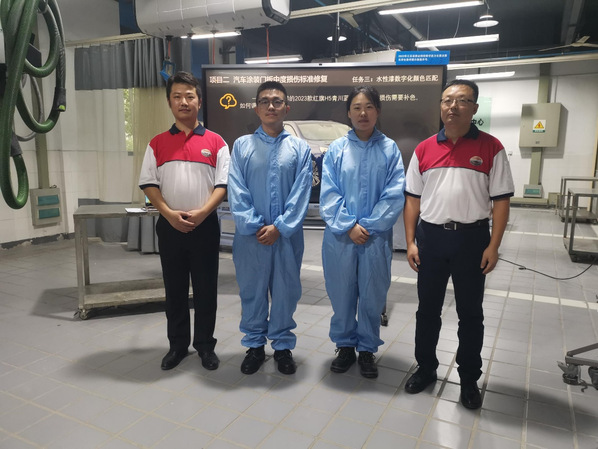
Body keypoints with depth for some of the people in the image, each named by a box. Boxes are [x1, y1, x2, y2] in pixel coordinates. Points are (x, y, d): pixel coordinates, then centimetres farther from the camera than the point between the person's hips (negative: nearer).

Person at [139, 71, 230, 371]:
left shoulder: (215, 142, 3)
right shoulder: (157, 144, 8)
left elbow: (223, 184, -3)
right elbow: (149, 184, 3)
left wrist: (202, 212, -17)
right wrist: (169, 214, -12)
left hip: (205, 225, -1)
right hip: (169, 226, 2)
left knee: (206, 288, 6)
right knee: (174, 288, 10)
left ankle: (205, 344, 21)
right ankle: (178, 344, 25)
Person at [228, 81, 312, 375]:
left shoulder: (300, 148, 3)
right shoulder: (242, 145, 3)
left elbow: (301, 194, -4)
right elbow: (236, 192, -3)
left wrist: (279, 227, -12)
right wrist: (254, 227, -12)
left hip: (287, 235, 0)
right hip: (250, 235, 0)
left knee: (286, 291, 9)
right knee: (251, 291, 10)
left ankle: (283, 346, 28)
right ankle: (254, 345, 28)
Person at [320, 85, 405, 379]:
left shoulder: (389, 149, 1)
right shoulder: (336, 149, 2)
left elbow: (395, 195, -5)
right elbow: (328, 194, -3)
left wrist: (368, 226, -11)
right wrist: (349, 226, -12)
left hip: (376, 236, 0)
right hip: (340, 236, 1)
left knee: (372, 295, 10)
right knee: (341, 293, 10)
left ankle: (367, 349, 29)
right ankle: (344, 345, 30)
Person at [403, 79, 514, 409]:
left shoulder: (491, 148, -2)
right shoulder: (424, 149, 5)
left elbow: (501, 199, -3)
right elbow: (413, 199, 6)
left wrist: (493, 246, -9)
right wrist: (410, 242, 0)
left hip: (472, 238, -2)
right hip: (430, 236, 2)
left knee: (470, 313, 10)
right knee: (427, 308, 13)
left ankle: (469, 379, 28)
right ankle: (426, 368, 31)